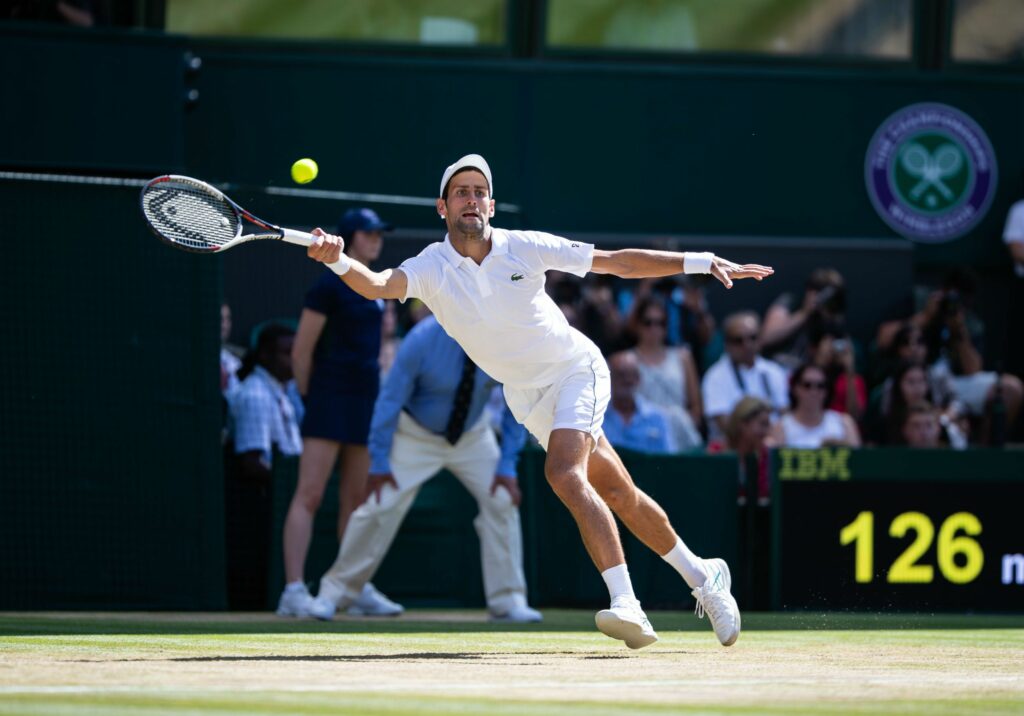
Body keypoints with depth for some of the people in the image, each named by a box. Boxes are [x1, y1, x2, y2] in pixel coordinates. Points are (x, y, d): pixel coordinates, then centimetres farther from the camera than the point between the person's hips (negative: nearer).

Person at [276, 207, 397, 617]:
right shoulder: (328, 287, -7)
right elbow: (301, 353, -7)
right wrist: (311, 399, 1)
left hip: (366, 400, 8)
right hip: (331, 398, -8)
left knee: (357, 499, 12)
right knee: (309, 494, -12)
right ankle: (294, 591, -18)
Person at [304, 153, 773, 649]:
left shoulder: (524, 247, -14)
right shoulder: (431, 268, -12)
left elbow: (620, 262, -8)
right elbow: (379, 285, -33)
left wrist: (701, 262, -14)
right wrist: (338, 261, -54)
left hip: (575, 368, -3)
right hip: (528, 396, 3)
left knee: (564, 472, -27)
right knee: (619, 495, 8)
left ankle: (626, 605, -33)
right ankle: (703, 576, 27)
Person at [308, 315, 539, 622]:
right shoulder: (423, 340, -30)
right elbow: (391, 398, -21)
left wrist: (507, 466, -16)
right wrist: (379, 463, -19)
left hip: (472, 435, 3)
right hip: (416, 435, -3)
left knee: (503, 501, -10)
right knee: (381, 507, -11)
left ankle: (507, 602, 1)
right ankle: (334, 593, 3)